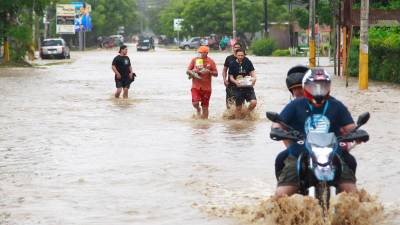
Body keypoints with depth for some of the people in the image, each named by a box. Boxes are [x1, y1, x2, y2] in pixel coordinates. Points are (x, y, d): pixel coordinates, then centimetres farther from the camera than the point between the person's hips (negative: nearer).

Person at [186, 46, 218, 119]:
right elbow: (187, 71, 7)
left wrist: (209, 72, -18)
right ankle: (198, 109, 16)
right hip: (196, 86, 0)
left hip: (206, 87, 0)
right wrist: (192, 72, -15)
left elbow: (216, 74, 1)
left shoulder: (210, 61, 0)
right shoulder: (194, 60, 2)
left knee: (205, 107, 4)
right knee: (195, 103, -18)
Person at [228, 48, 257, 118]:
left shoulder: (247, 61, 1)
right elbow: (231, 76, 1)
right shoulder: (232, 64, -2)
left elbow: (252, 71, 5)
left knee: (253, 102, -17)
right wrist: (235, 82, -20)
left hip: (248, 86, 1)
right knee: (238, 107, 3)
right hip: (238, 88, -1)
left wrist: (254, 78, -17)